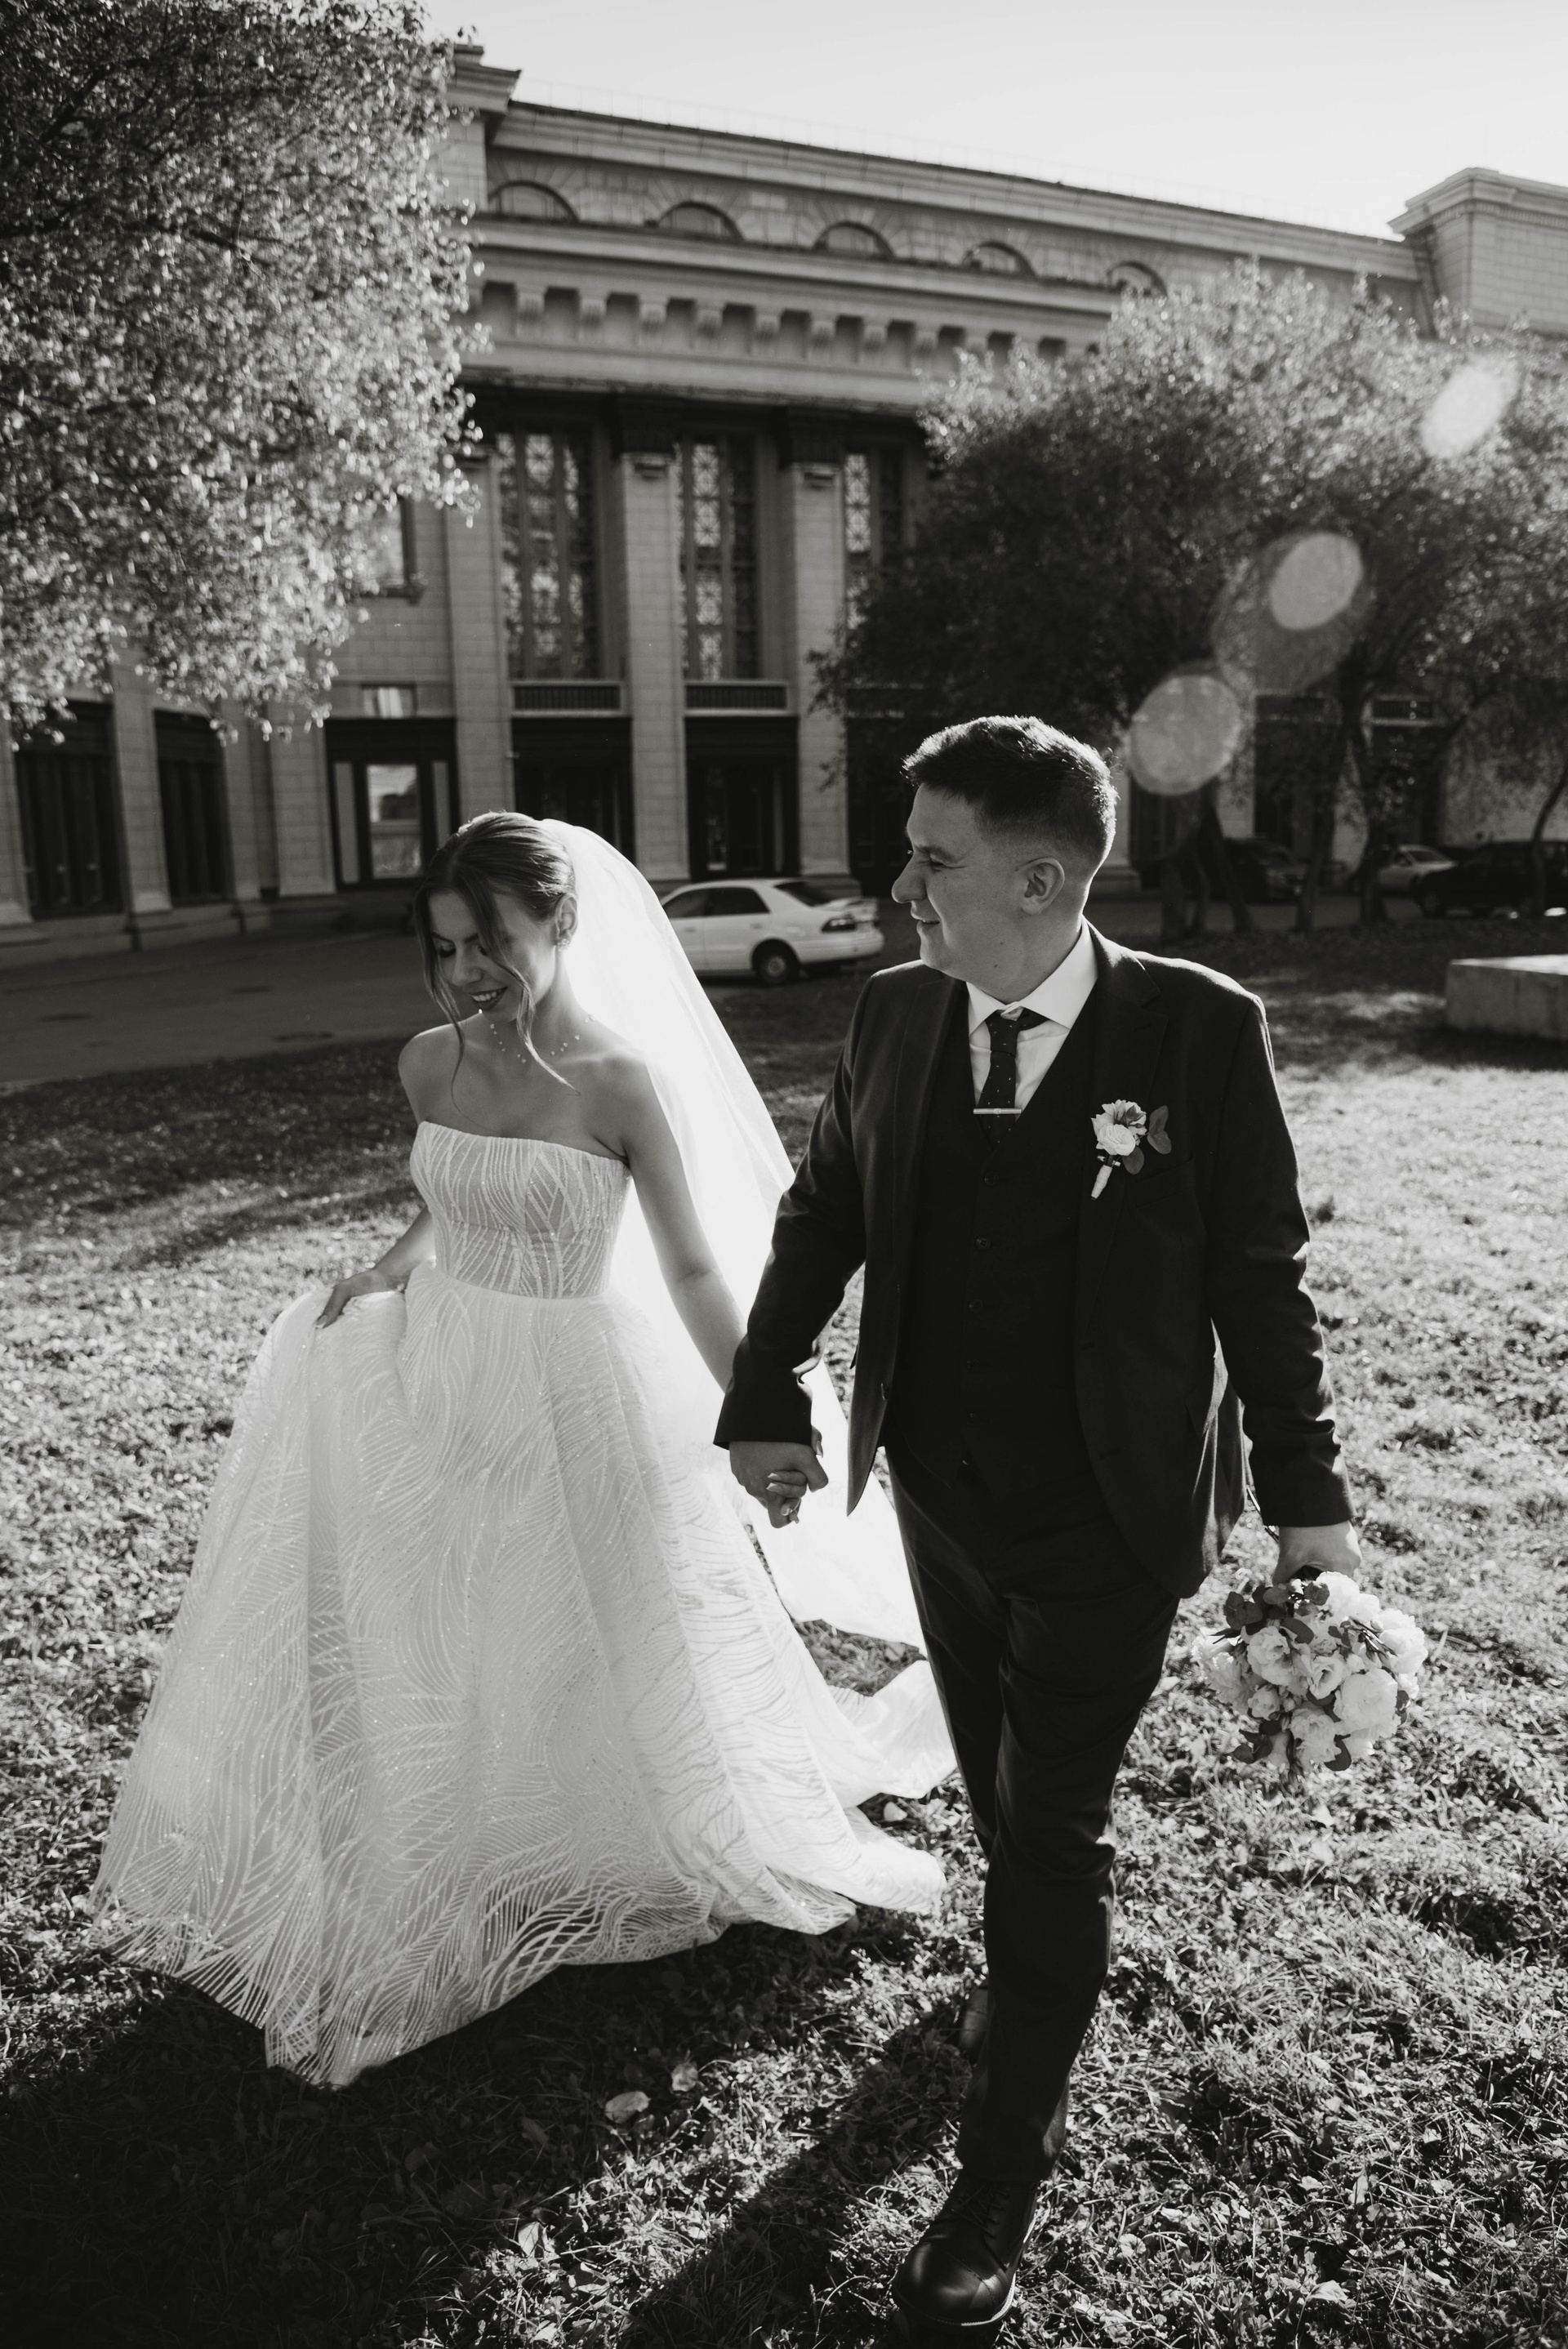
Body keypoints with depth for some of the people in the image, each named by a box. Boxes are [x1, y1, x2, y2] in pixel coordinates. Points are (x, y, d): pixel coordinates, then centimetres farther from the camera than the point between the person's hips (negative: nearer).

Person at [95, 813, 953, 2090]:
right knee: (436, 1646, 17)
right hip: (438, 1375, 6)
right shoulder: (430, 1065, -2)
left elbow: (692, 1270, -13)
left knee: (584, 1644, 12)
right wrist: (387, 1273, -2)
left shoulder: (618, 1082, -18)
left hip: (571, 1396, -5)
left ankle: (601, 1862, 41)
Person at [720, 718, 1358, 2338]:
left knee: (1053, 1823, 5)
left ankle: (1007, 2162, 26)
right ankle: (1036, 1960, 55)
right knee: (998, 1788, 24)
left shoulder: (1199, 1029, -16)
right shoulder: (895, 1015, -5)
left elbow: (1259, 1273, -10)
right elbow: (821, 1215, 6)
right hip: (942, 1495, 5)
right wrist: (763, 1397, 3)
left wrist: (1303, 1489, -6)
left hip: (1107, 1518, -4)